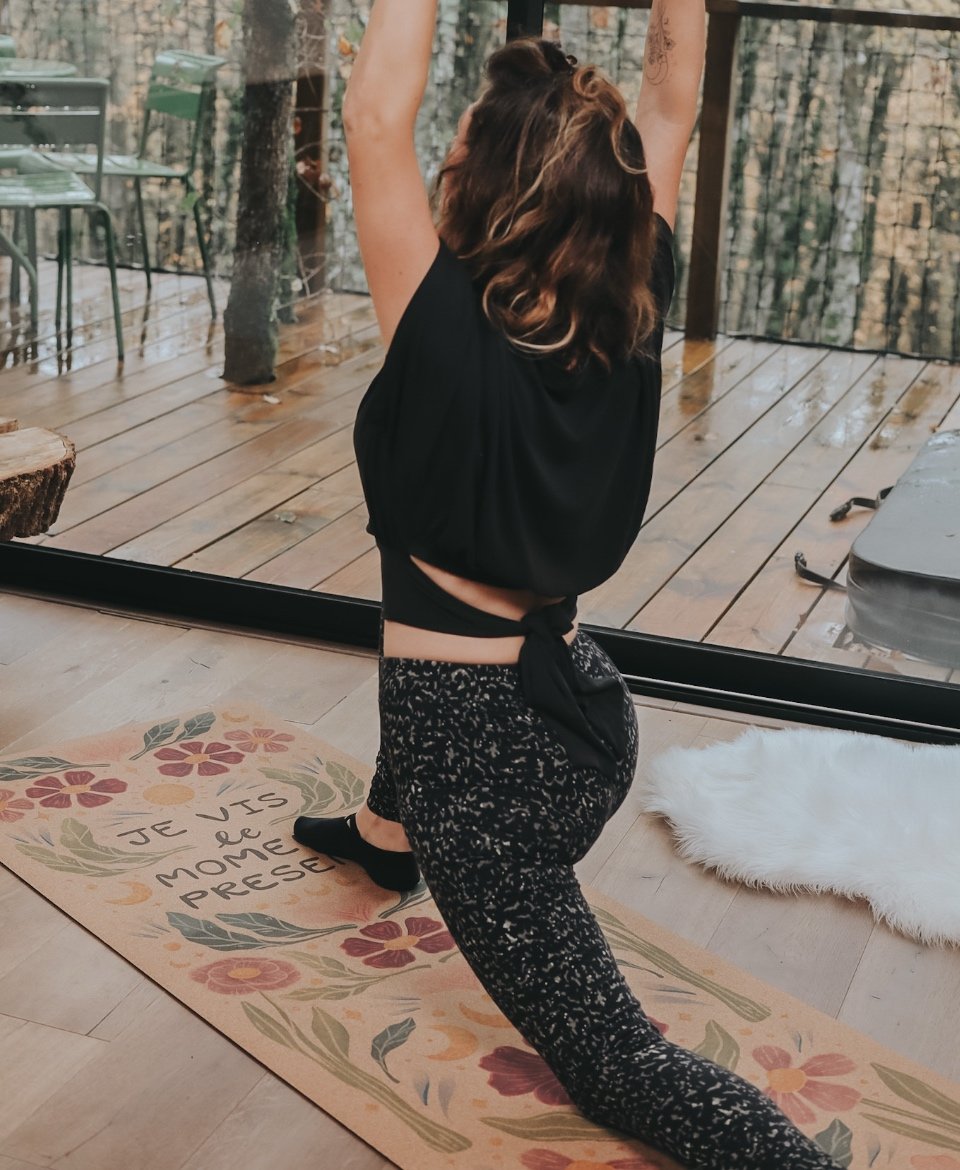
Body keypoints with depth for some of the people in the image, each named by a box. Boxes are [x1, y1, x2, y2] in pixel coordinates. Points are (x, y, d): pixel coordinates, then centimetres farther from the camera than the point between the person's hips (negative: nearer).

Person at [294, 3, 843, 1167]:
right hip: (585, 714, 7)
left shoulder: (452, 335, -24)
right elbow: (672, 104, 0)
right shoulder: (630, 317, -9)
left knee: (610, 1059, 8)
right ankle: (388, 829, 59)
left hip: (487, 759, -7)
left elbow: (376, 118, -21)